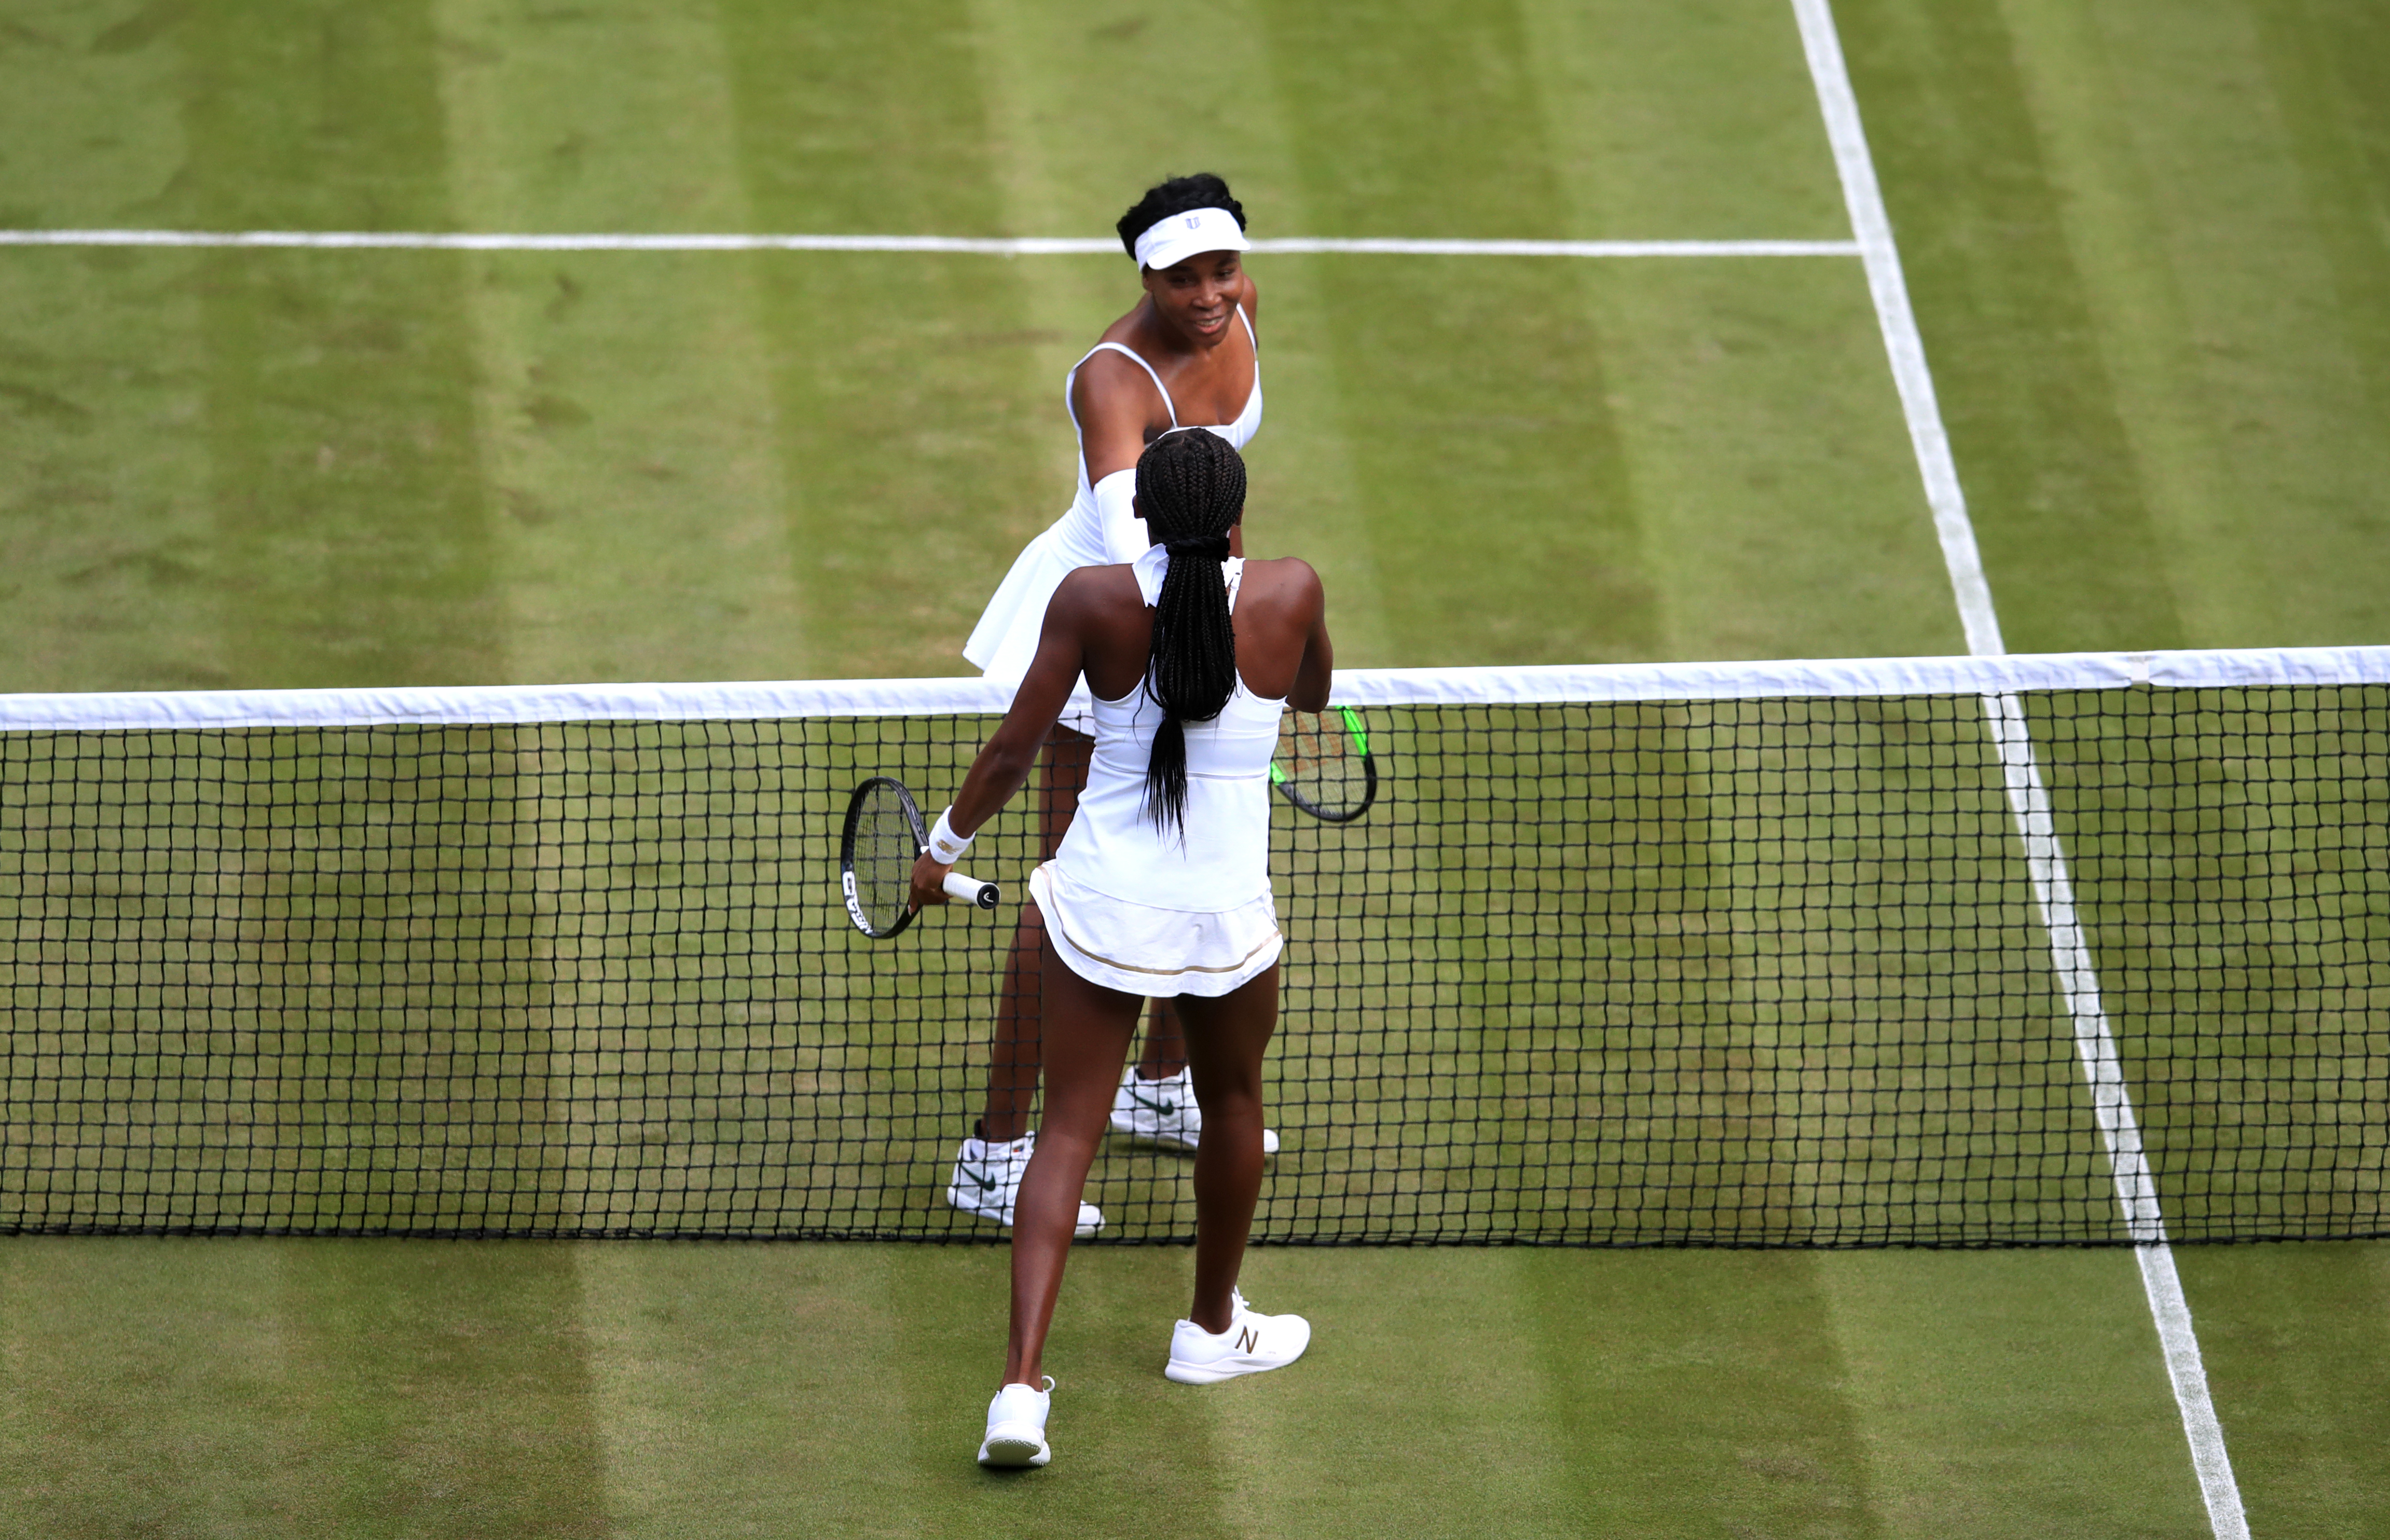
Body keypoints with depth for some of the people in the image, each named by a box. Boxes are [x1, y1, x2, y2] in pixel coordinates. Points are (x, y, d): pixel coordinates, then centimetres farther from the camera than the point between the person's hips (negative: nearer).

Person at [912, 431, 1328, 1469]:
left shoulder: (1092, 600, -9)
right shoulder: (1290, 595, -8)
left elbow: (1014, 748, -4)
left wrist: (945, 846, 11)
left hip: (1099, 905, 0)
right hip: (1226, 916, 0)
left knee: (1068, 1134, 4)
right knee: (1232, 1105, 26)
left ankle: (1020, 1384, -9)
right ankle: (1213, 1331, 43)